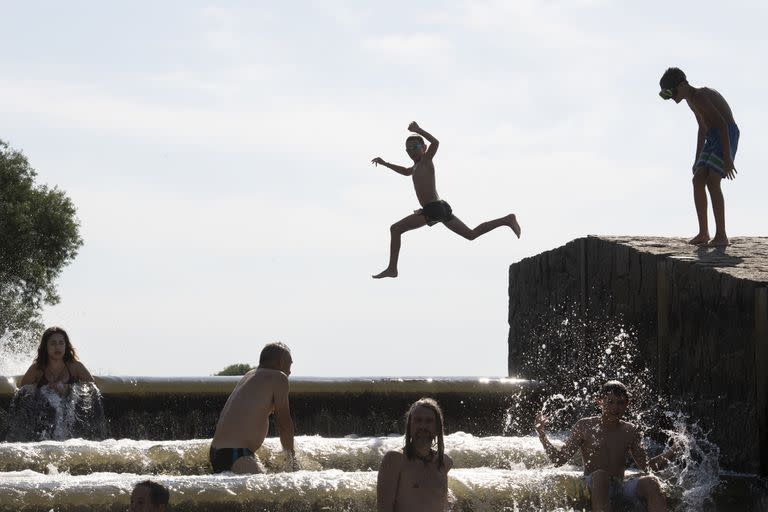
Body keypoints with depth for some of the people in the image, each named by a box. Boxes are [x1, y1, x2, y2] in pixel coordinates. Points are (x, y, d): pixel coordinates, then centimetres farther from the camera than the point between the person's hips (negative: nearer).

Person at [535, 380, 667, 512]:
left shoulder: (630, 431, 12)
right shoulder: (585, 427, 3)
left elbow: (646, 466, 16)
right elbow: (559, 459, 2)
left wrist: (669, 456, -1)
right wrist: (542, 435, -11)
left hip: (620, 487, 3)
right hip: (593, 487, -3)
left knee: (650, 482, -25)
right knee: (600, 475, -38)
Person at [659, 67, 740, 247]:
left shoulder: (700, 97, -20)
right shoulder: (691, 99, 13)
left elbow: (722, 124, -25)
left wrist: (727, 158, -26)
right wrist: (697, 159, 26)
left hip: (727, 136, -10)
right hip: (713, 138, 10)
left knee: (712, 182, -19)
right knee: (698, 180, 2)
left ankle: (721, 235, -18)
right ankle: (703, 233, 6)